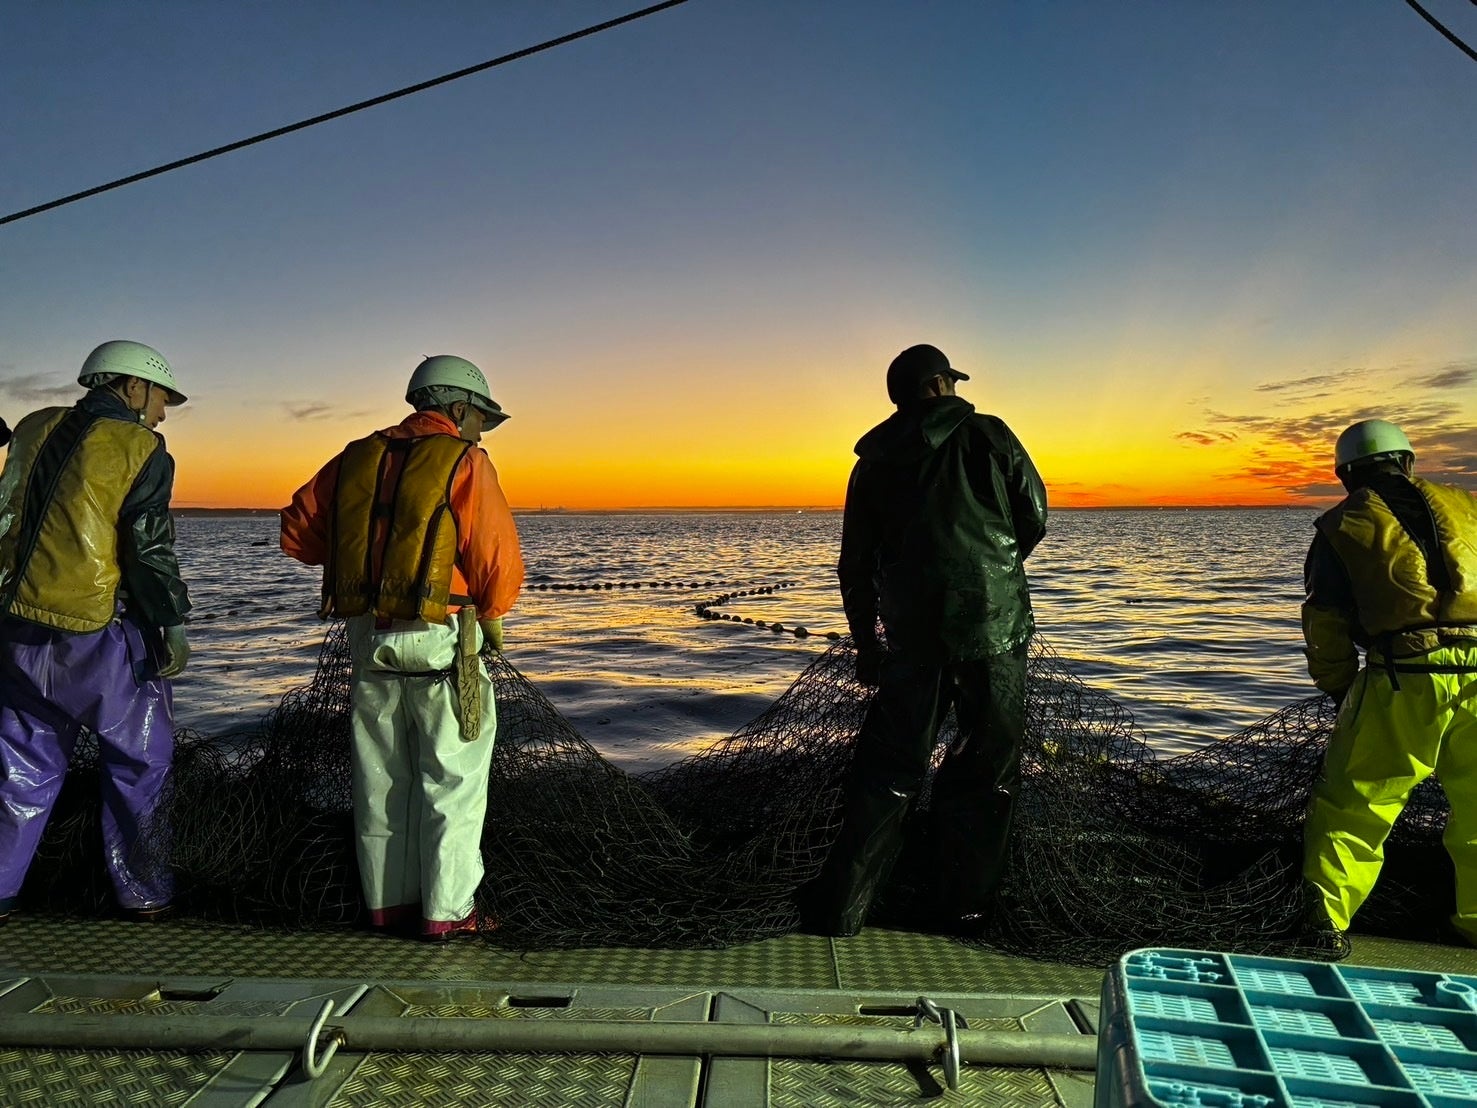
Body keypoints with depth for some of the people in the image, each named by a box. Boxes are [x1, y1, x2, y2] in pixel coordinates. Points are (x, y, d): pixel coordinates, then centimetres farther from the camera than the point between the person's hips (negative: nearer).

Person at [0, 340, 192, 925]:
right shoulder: (139, 449, -9)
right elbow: (150, 551, -13)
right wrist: (171, 627, -4)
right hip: (101, 635, -6)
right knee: (138, 763, 8)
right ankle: (142, 894, 14)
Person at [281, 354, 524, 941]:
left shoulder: (359, 457, 11)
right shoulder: (463, 461, -7)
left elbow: (297, 531, 12)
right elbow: (498, 559, -13)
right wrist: (491, 616, 6)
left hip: (368, 638, 6)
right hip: (439, 640, -6)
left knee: (381, 780, 15)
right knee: (452, 779, 5)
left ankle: (388, 902, 26)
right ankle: (447, 911, 10)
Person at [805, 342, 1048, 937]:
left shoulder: (873, 462, 10)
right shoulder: (985, 434, 1)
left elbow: (855, 567, 10)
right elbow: (1034, 519, 3)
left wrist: (865, 644, 18)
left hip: (911, 632, 3)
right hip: (992, 621, -3)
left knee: (889, 765, 9)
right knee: (988, 761, 10)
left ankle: (841, 904, 7)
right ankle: (962, 902, 18)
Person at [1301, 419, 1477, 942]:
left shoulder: (1342, 525, 8)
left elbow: (1324, 621, 5)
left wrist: (1340, 689, 16)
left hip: (1404, 677, -3)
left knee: (1351, 802, 5)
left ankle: (1325, 921, 4)